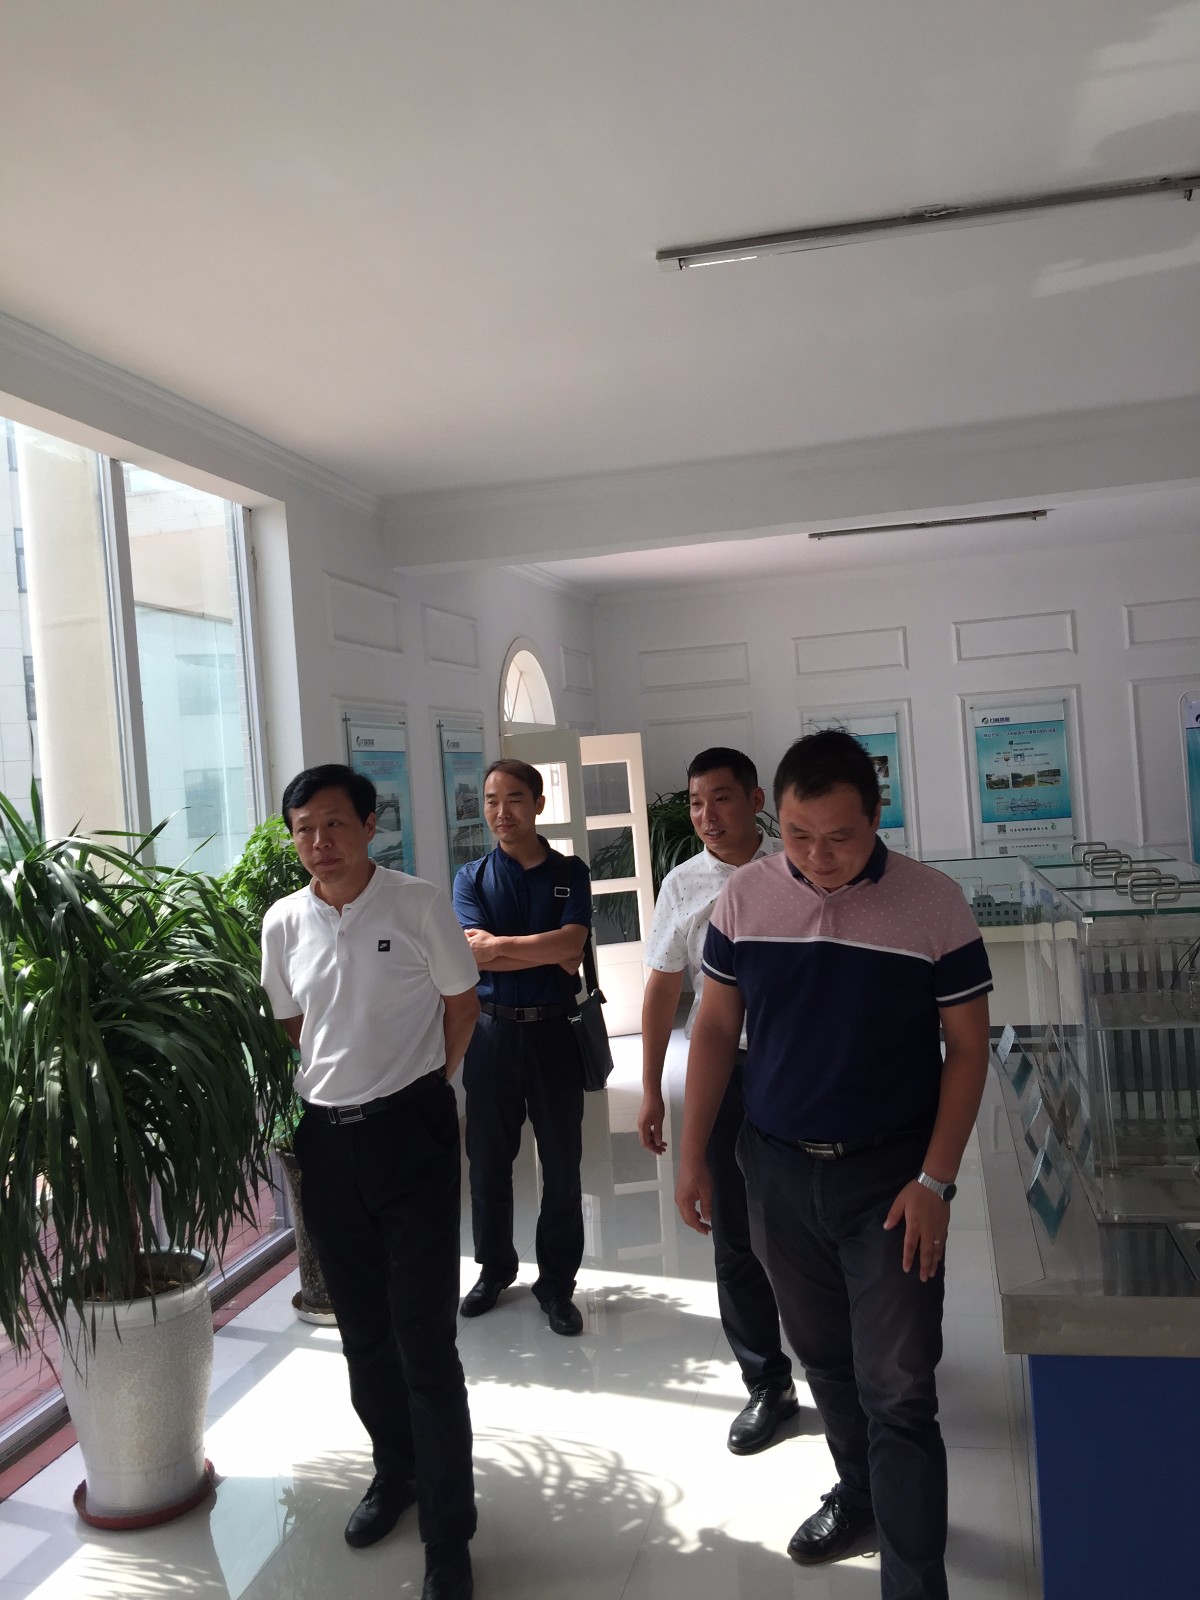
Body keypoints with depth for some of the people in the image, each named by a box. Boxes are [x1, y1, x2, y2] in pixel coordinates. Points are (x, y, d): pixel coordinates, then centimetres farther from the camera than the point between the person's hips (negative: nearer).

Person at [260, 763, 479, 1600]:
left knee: (425, 1340, 0)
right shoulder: (284, 922, 1)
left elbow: (461, 1003, 0)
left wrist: (412, 1086, 4)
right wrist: (323, 1092, 7)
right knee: (363, 1331, 19)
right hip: (325, 1137, 5)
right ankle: (395, 1469, 43)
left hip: (411, 1132, -4)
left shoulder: (419, 903, -11)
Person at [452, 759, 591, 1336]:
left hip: (553, 1029, -1)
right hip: (491, 1029, 1)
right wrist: (548, 954, -13)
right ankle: (494, 1269, 31)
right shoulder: (472, 877, 4)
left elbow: (571, 943, -11)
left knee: (561, 1162, 5)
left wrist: (500, 945, -13)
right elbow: (474, 955, -11)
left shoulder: (569, 872, 4)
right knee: (488, 1157, 12)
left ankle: (557, 1282, 21)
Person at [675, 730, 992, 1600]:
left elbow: (967, 1047, -6)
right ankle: (860, 1492, 45)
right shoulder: (743, 897, -6)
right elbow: (716, 1028, 3)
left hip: (892, 1177, -3)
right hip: (779, 1169, 3)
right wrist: (693, 1156, 3)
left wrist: (935, 1181, -11)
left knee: (899, 1391, 0)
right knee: (825, 1358, 20)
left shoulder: (934, 904, -13)